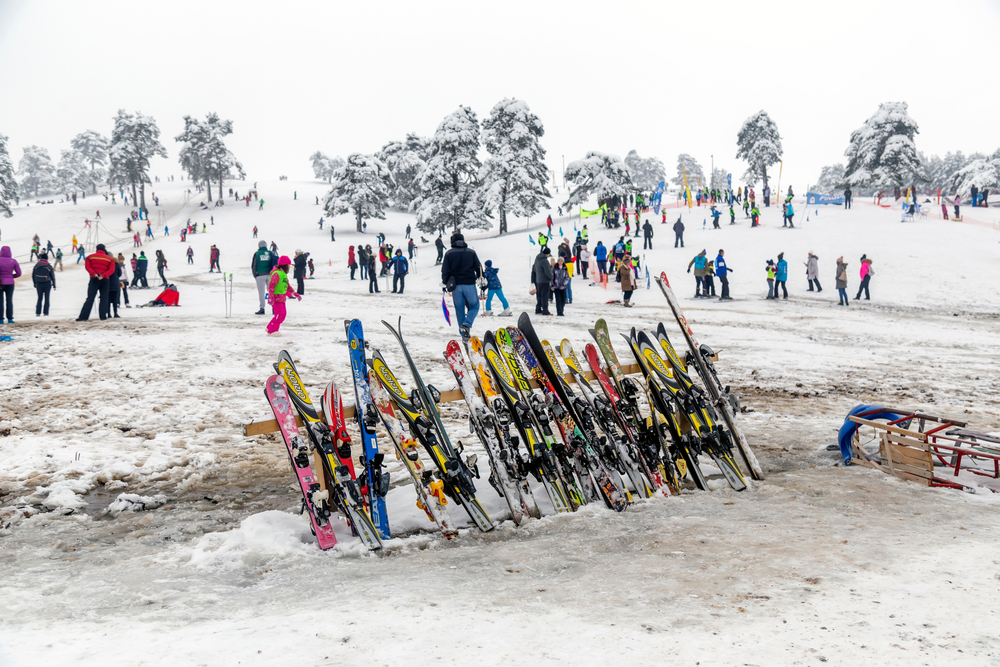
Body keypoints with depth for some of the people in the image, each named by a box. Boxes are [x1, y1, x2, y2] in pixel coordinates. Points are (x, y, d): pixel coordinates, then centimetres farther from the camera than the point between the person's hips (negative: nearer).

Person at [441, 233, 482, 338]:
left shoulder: (449, 254, 3)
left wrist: (445, 284, 9)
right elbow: (479, 268, 6)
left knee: (459, 309, 9)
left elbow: (445, 271, 0)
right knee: (474, 306, 11)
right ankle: (466, 324, -16)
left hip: (455, 285, 1)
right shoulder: (471, 252, 5)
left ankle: (465, 335, 9)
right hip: (469, 284, -1)